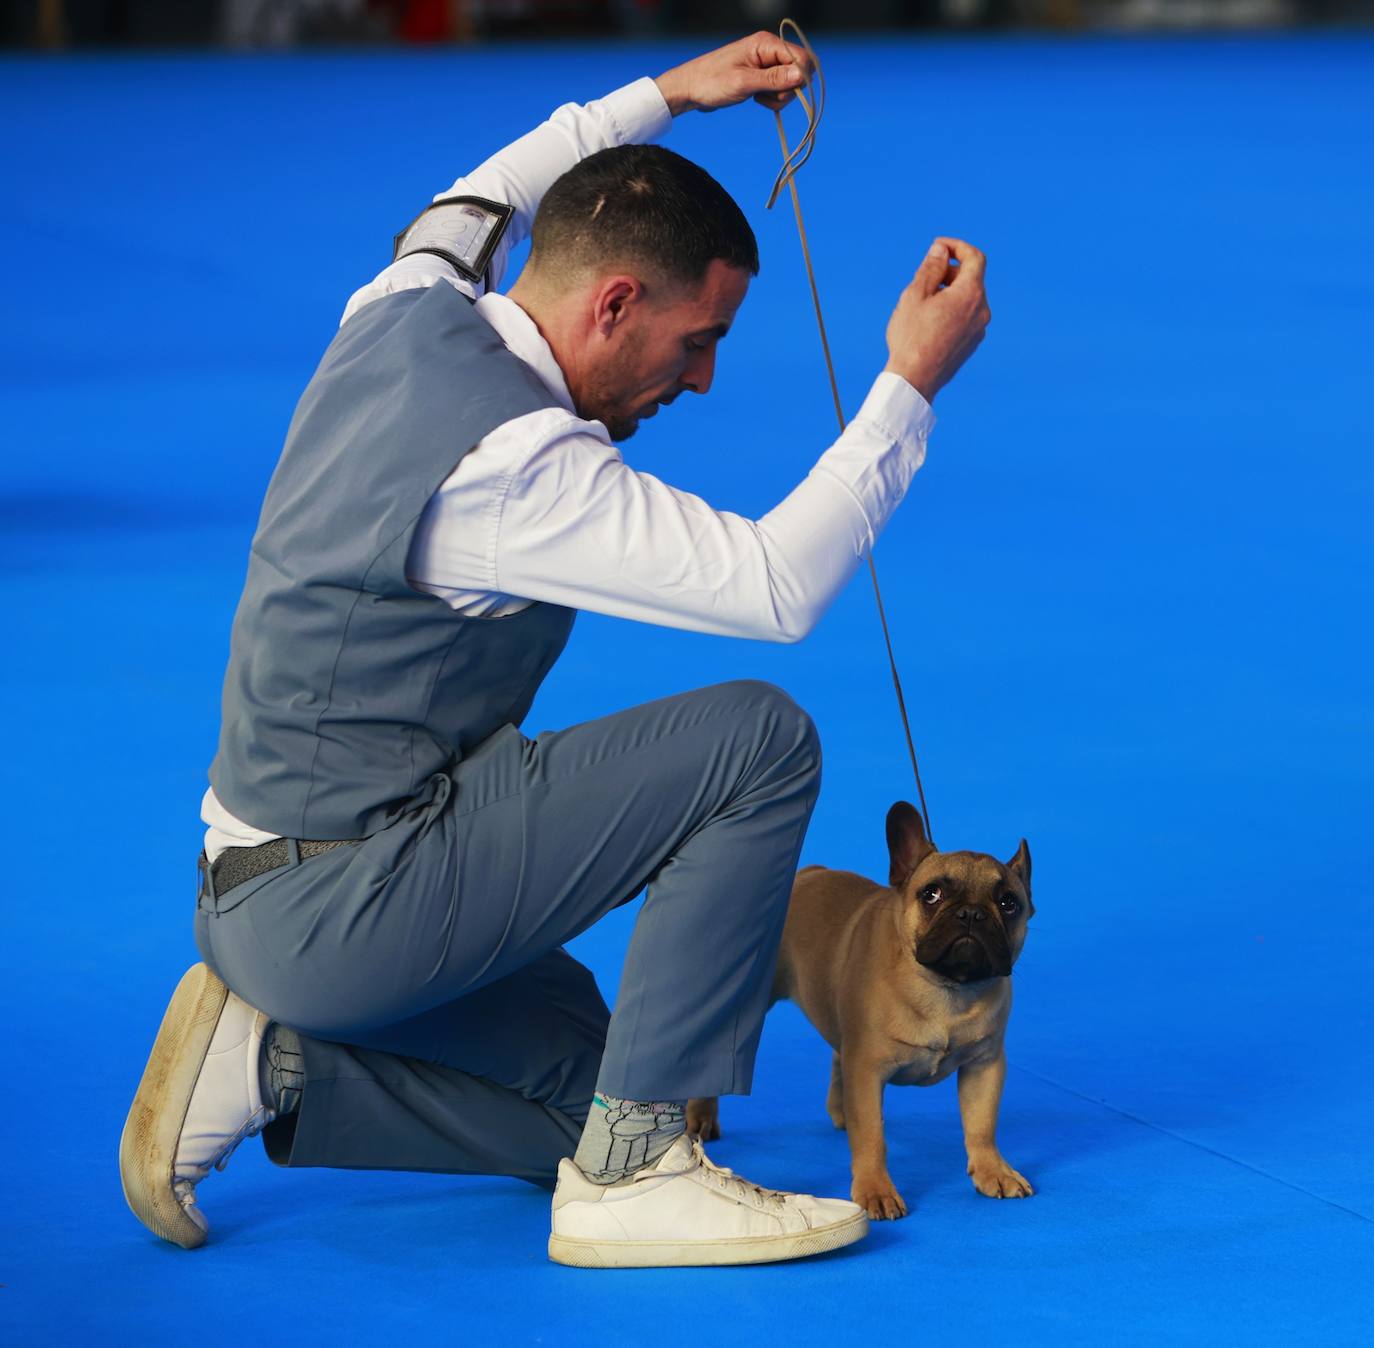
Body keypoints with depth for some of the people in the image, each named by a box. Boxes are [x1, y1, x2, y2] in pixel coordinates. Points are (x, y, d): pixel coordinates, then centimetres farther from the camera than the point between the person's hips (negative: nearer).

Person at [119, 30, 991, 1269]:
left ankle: (272, 1067, 9)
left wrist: (666, 97, 27)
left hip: (270, 903, 10)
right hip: (343, 904, -10)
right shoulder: (511, 459, -23)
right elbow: (777, 586, -24)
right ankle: (632, 1173, -11)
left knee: (576, 1088, 24)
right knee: (759, 740, -16)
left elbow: (470, 210, 30)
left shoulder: (405, 315, 4)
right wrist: (912, 385, -17)